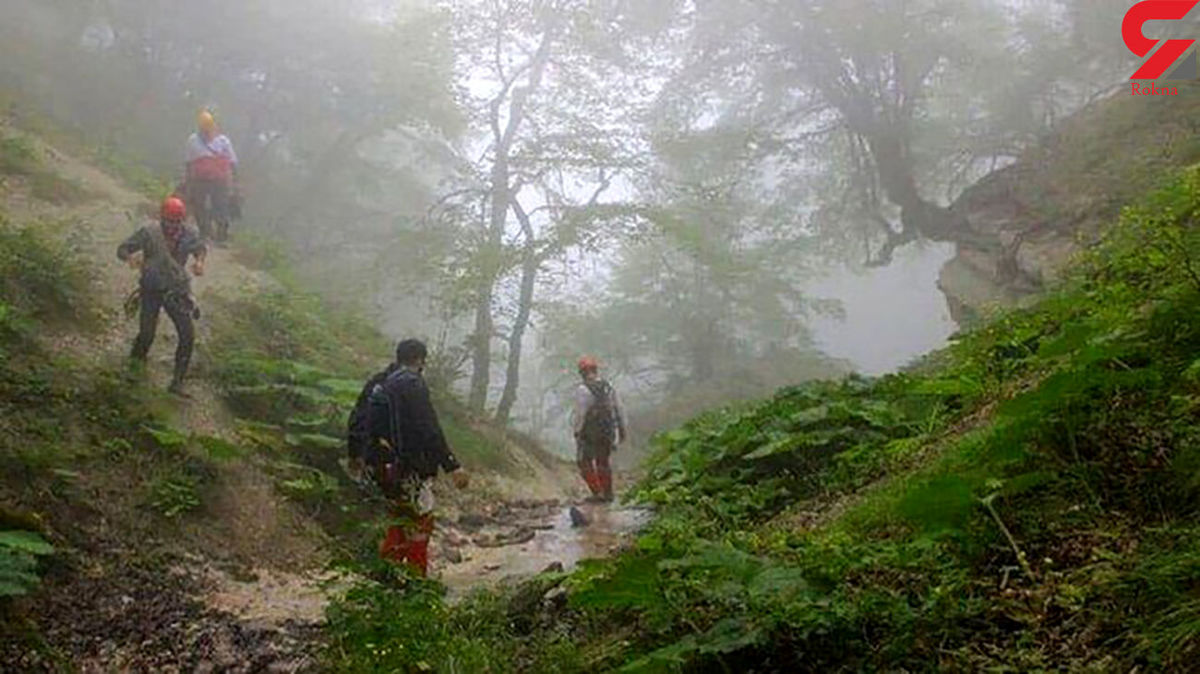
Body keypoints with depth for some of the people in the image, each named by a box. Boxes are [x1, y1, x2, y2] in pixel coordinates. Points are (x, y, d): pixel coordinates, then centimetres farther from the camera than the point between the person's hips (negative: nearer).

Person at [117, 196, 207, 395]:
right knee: (146, 335, -7)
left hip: (176, 291, 2)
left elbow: (200, 247, 13)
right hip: (151, 290, -2)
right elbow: (122, 249, -7)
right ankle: (135, 365, 27)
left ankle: (177, 381, 1)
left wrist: (199, 261, -10)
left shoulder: (187, 235, -4)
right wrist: (130, 257, -31)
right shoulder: (149, 233, -10)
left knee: (188, 335, -9)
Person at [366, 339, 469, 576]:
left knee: (402, 515, 24)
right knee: (421, 521, 2)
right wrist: (452, 466, -23)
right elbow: (429, 430, -22)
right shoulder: (413, 383, -15)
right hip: (408, 467, -9)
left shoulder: (381, 386, 13)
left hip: (381, 466, 9)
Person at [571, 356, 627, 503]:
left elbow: (580, 413, -20)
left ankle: (597, 493, 4)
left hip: (589, 434, -6)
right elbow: (619, 410, 6)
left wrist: (576, 430, -8)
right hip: (607, 432, 6)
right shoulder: (608, 387, 1)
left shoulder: (583, 390, -18)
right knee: (603, 462, 19)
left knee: (585, 462, 9)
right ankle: (608, 494, 24)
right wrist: (622, 430, 16)